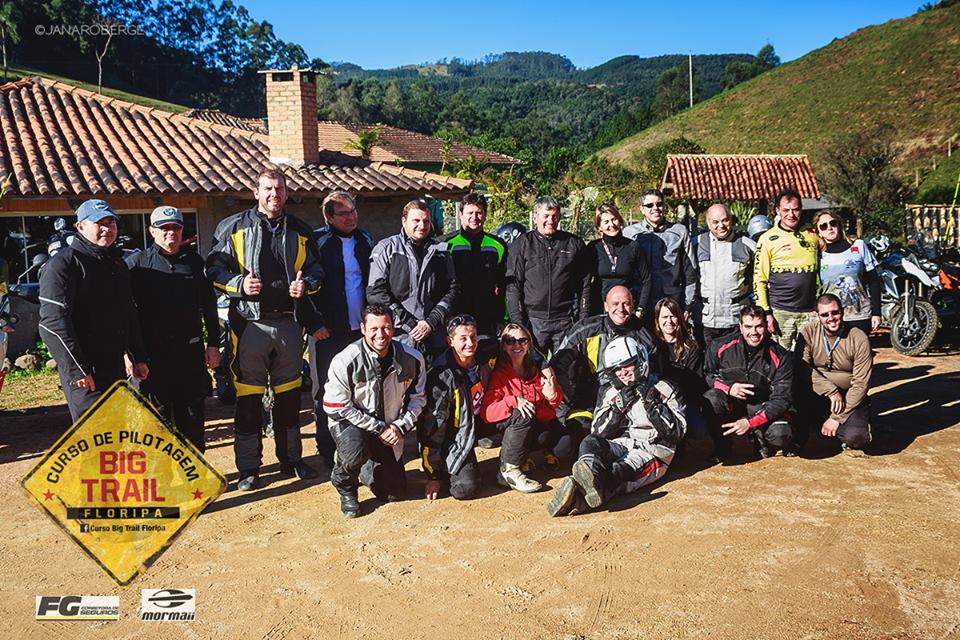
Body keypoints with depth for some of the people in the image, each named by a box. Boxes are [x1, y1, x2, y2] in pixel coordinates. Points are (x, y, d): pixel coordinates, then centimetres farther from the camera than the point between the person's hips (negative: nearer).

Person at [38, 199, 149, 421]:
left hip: (115, 365, 8)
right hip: (82, 370, -8)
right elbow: (53, 322, -17)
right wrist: (78, 369, -21)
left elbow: (130, 314, 24)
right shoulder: (64, 263, -9)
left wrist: (139, 358, 17)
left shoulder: (118, 263, 16)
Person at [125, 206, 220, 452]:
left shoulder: (194, 261, 11)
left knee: (192, 414, 10)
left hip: (191, 349, 3)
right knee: (157, 415, 4)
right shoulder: (136, 262, 2)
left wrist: (213, 344, 9)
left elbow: (209, 306, 14)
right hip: (152, 351, -3)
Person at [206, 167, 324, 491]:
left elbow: (316, 269, 18)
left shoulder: (300, 231, 11)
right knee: (249, 397, 1)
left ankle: (291, 458, 26)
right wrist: (240, 284, -16)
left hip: (289, 323, 3)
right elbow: (215, 268, 2)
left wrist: (306, 283, -4)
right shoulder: (234, 227, 1)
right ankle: (248, 468, 13)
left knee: (289, 395, 13)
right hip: (250, 322, -3)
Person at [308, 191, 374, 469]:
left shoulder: (365, 240, 11)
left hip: (361, 328, 4)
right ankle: (327, 451, 15)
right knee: (326, 392, 4)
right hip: (328, 331, -4)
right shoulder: (318, 241, -5)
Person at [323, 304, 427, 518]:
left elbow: (417, 398, 2)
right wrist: (378, 428, -18)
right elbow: (336, 407, -18)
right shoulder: (345, 361, -23)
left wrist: (400, 427, -13)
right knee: (356, 451, -38)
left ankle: (370, 466, 38)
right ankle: (346, 488, -3)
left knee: (395, 494, 6)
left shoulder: (412, 358, -11)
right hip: (349, 422, -4)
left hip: (390, 430, 4)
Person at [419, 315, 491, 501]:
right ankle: (446, 470, 8)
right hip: (453, 439, -6)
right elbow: (433, 428, -20)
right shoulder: (442, 377, -25)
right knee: (466, 488, -25)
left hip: (477, 426, 6)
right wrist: (433, 476, -15)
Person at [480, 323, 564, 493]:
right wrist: (514, 401, -28)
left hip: (542, 424, 2)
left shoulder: (538, 370, 9)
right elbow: (487, 413, -13)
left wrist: (553, 395, -10)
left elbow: (556, 405, 13)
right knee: (523, 415, -37)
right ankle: (509, 470, -27)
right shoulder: (499, 375, -2)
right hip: (510, 427, -2)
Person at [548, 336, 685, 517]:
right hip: (621, 444, 4)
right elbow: (599, 432, 8)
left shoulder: (664, 390, 6)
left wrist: (652, 404, -11)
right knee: (590, 442, -28)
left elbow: (677, 432, -2)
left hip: (654, 450, -4)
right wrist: (619, 406, -6)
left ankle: (580, 497, -66)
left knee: (622, 470, -35)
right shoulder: (611, 393, 17)